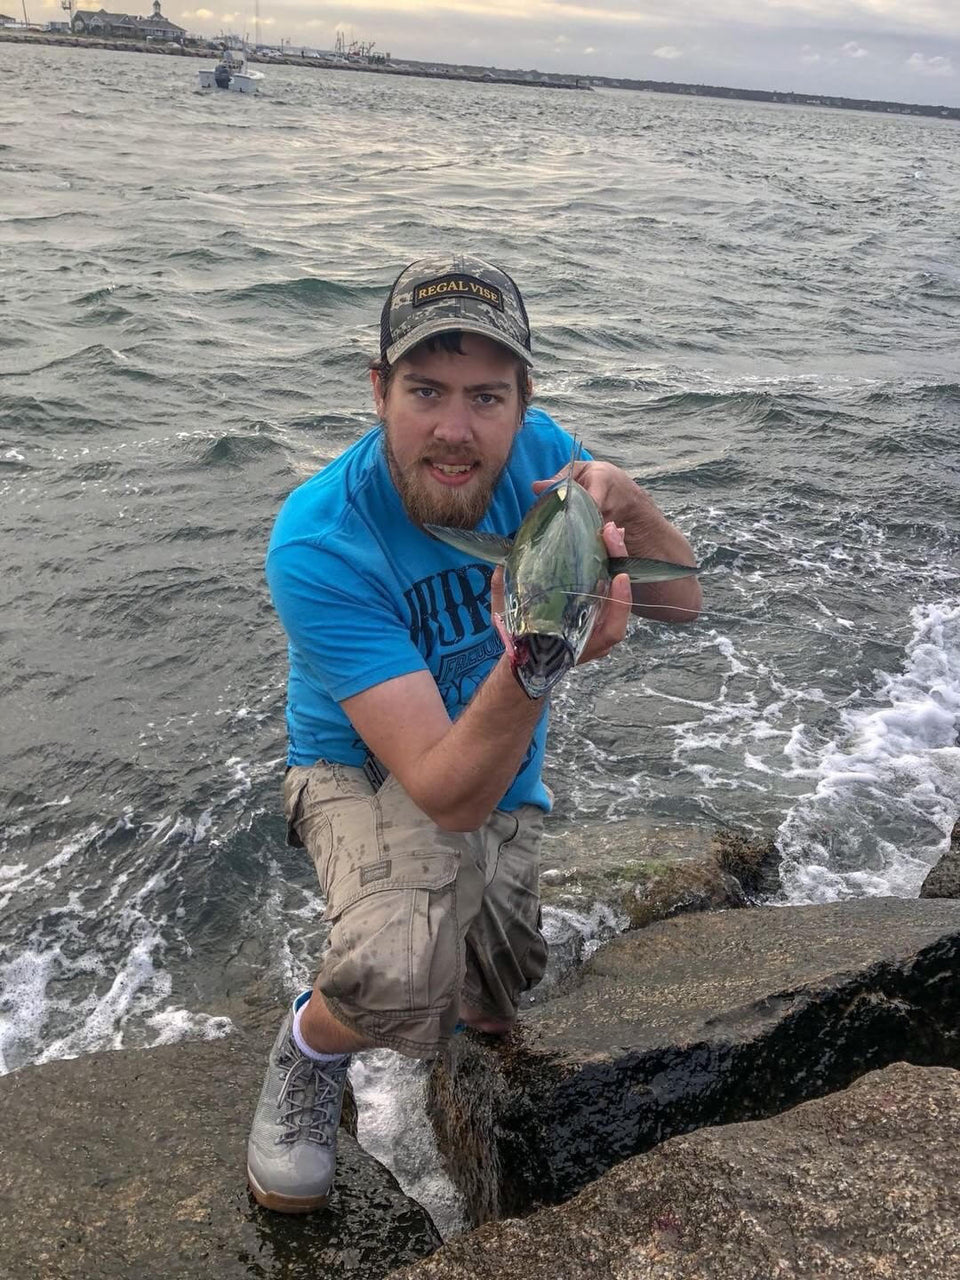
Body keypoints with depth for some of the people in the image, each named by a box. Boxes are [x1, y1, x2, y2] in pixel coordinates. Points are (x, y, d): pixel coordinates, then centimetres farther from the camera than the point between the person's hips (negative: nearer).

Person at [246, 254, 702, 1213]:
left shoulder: (532, 452, -18)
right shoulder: (318, 544, -33)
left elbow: (682, 602, -13)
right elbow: (444, 792, -37)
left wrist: (624, 504, -33)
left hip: (508, 787, 5)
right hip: (365, 768, -5)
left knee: (488, 1018, 15)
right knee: (399, 975, -35)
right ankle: (311, 1043, 0)